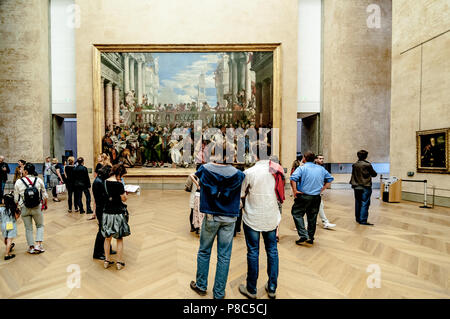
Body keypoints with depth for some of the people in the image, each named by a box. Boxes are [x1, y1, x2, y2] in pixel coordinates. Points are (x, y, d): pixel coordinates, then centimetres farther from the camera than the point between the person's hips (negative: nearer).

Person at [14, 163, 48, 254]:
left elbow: (16, 199, -1)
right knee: (40, 226, 16)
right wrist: (45, 204, 17)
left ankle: (31, 247, 20)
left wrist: (17, 208, 17)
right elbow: (45, 195, 0)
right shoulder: (39, 180, -6)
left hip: (24, 209, 1)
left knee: (28, 228, 14)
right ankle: (38, 245, 6)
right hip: (37, 207, 0)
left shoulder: (18, 182, -7)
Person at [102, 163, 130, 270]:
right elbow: (124, 198, -10)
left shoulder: (105, 182, 0)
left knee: (107, 238, 18)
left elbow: (104, 196, 11)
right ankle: (119, 262, 18)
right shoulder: (118, 184, -18)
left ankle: (107, 261, 29)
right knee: (119, 239, 9)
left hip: (106, 212, 6)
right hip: (117, 213, -6)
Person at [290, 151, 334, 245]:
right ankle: (311, 238, 24)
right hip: (317, 197, 5)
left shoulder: (302, 168, -8)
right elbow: (330, 179, 16)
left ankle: (303, 235, -5)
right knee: (312, 217, 15)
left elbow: (293, 178, -22)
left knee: (297, 214, 5)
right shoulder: (321, 169, 9)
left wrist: (295, 191, -13)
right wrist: (322, 189, 13)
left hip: (304, 196, -5)